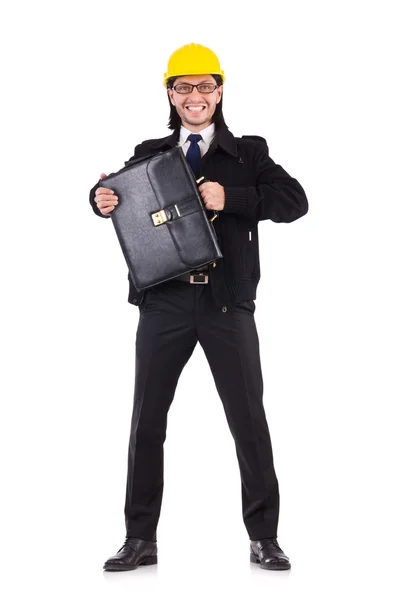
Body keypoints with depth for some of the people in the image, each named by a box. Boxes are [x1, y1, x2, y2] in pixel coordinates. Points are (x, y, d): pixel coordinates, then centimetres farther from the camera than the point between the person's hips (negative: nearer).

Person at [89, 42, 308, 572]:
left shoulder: (249, 153, 6)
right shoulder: (149, 154, 12)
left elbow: (295, 202, -5)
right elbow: (114, 192, 14)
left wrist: (232, 198, -17)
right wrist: (102, 201, -10)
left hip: (228, 302, -2)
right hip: (163, 301, 2)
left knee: (249, 420, 2)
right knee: (147, 421, 5)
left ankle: (263, 538, 13)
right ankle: (141, 540, 15)